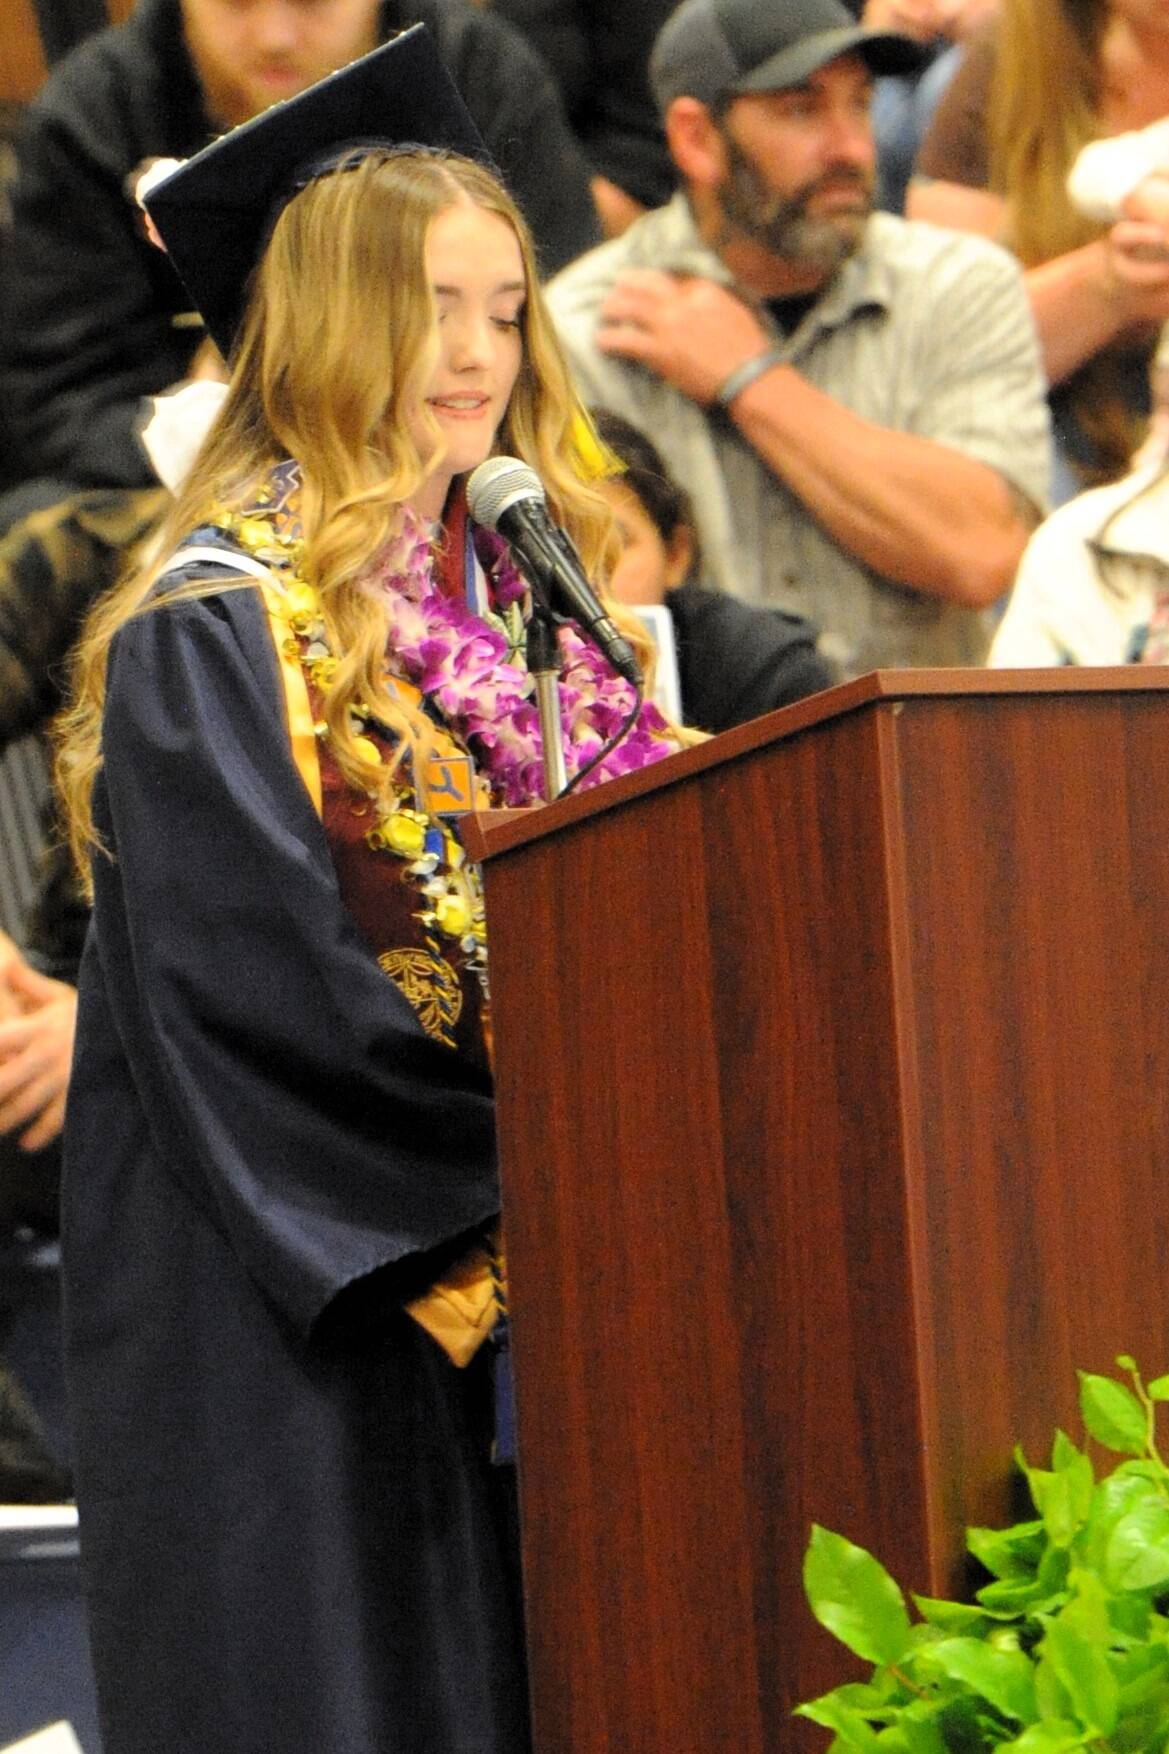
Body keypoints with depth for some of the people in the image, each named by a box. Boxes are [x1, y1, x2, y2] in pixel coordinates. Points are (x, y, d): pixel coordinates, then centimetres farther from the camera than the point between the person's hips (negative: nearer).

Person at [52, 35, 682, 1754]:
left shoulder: (524, 592, 13)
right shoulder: (216, 633, -10)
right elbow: (262, 996, -17)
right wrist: (525, 1149, -18)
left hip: (505, 1294, 7)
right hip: (297, 1313, -7)